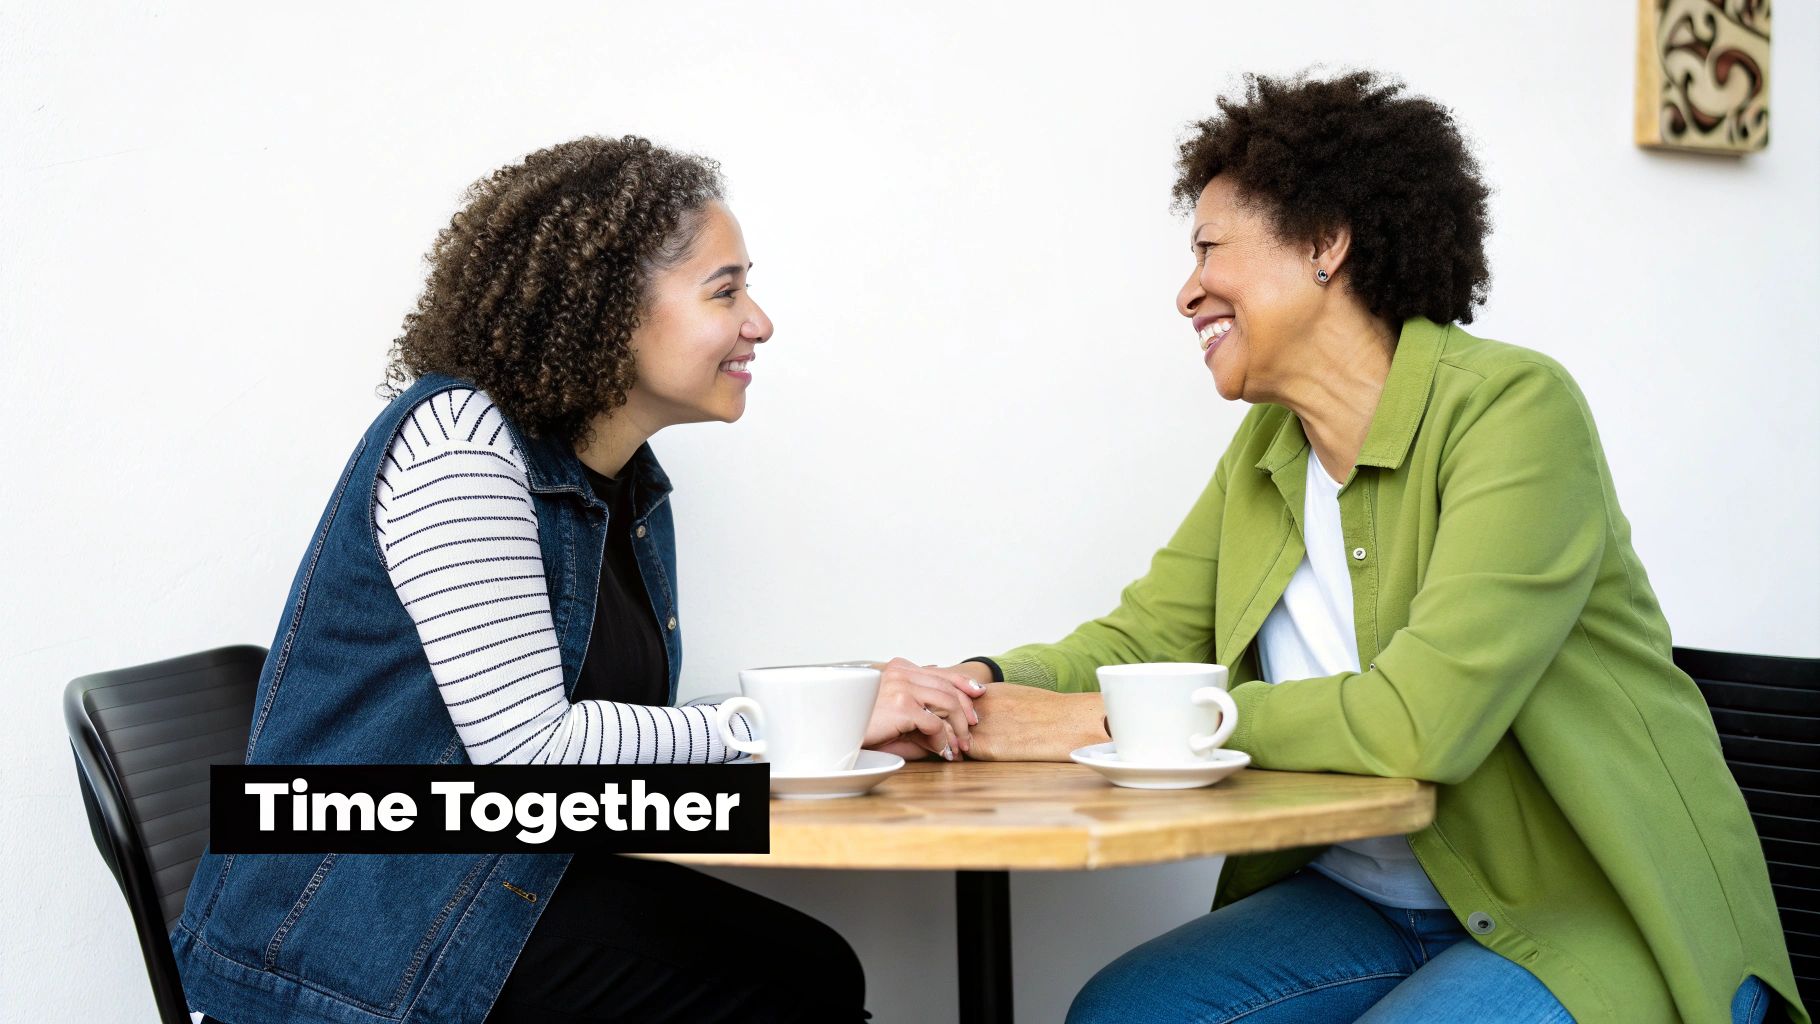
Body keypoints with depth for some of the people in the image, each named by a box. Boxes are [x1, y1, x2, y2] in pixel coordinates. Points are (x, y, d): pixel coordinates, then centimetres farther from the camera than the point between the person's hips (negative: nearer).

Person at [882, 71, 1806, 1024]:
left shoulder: (1514, 408, -19)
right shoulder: (1266, 448, 7)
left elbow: (1423, 720, -28)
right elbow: (1145, 637, 6)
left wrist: (1106, 721, -25)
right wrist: (982, 687, -17)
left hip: (1600, 922, -7)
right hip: (1367, 899, 7)